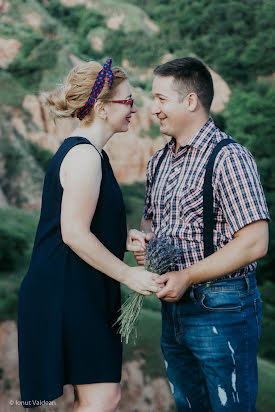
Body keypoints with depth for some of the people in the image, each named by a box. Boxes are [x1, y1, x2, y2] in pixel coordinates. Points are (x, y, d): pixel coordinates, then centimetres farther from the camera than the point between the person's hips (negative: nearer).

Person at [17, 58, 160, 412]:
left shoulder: (82, 150, 16)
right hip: (69, 293, -11)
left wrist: (122, 237, 9)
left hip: (79, 291, 11)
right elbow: (74, 233, -22)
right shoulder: (84, 155, -17)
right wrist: (128, 275, -15)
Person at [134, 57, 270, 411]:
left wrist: (186, 277, -18)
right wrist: (144, 241, 0)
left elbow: (254, 244, -21)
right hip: (173, 306, 8)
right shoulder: (160, 161, 10)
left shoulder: (228, 158, -16)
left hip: (221, 309, -8)